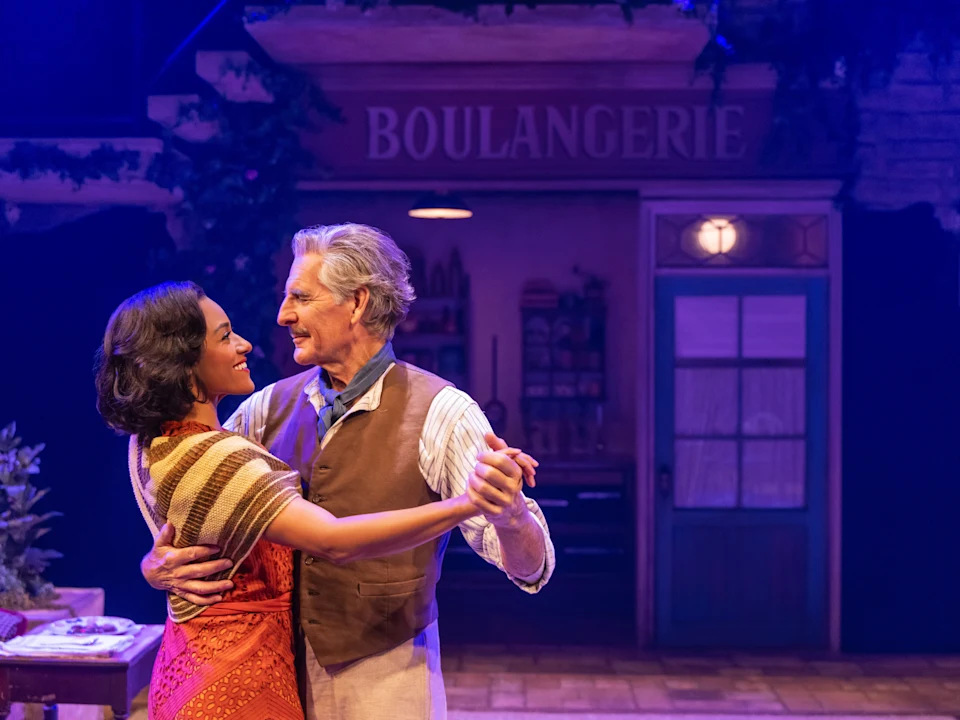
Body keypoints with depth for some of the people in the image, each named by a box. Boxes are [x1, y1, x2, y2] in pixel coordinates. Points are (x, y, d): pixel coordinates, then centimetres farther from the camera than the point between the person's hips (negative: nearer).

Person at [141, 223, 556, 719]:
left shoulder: (440, 413, -13)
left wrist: (508, 516, -39)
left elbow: (530, 568, -17)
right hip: (274, 677, 4)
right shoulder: (269, 407, 1)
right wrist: (156, 564, -12)